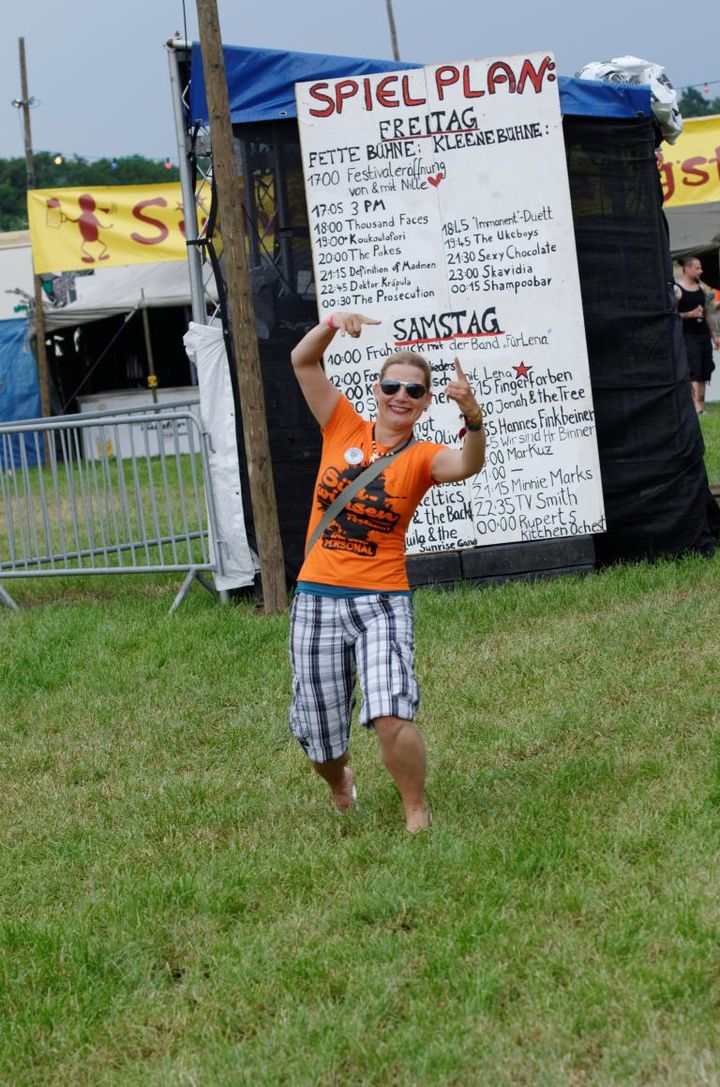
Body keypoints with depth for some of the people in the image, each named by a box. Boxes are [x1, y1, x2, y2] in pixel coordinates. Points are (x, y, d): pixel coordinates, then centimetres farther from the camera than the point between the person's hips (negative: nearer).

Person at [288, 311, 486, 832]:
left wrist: (473, 416, -42)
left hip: (381, 600, -2)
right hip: (317, 597, 3)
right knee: (319, 735, 11)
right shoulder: (344, 429, 5)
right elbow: (303, 362, 0)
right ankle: (340, 783, 46)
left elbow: (467, 464, -24)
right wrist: (334, 324, -17)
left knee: (392, 717, -23)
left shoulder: (422, 457, -2)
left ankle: (417, 811, 0)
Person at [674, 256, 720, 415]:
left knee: (703, 373, 6)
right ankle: (697, 406, -22)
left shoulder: (701, 288, 14)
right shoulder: (676, 290, -8)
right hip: (687, 336, -7)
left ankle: (701, 406, 9)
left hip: (703, 335, 7)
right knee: (693, 372, -15)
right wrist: (690, 314, -21)